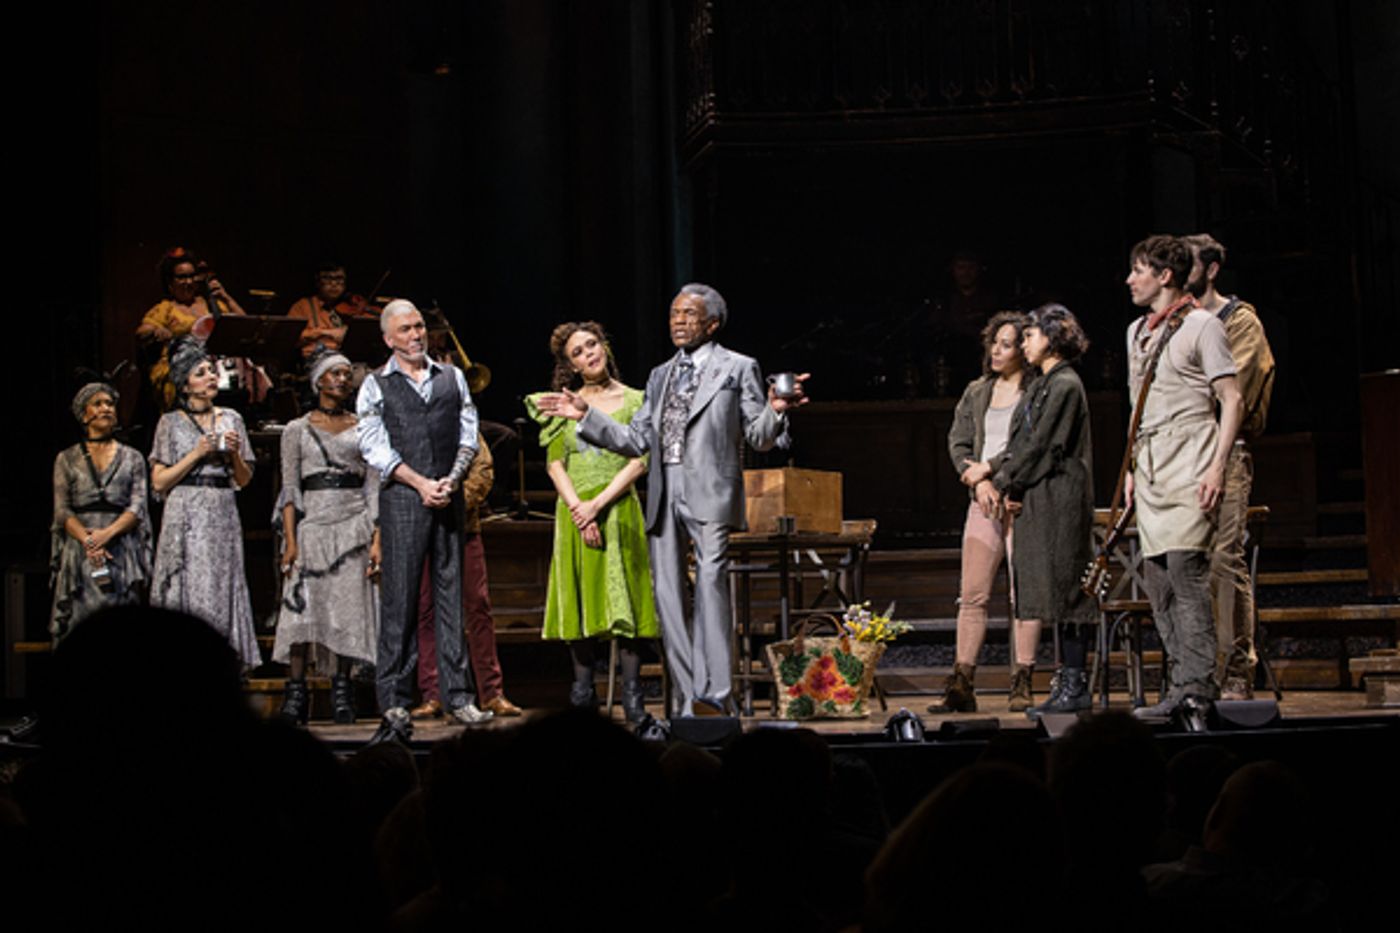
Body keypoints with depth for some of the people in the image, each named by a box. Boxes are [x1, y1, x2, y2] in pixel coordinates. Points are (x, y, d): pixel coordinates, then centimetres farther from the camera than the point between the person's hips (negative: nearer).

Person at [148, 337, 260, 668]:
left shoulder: (231, 419, 13)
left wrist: (235, 454, -4)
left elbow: (244, 480, 15)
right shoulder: (171, 423, 5)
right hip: (185, 516, -2)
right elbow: (159, 482, 0)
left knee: (223, 591, -2)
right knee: (189, 595, -6)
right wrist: (196, 454, -8)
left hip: (223, 517, 3)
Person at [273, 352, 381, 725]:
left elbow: (374, 487, 8)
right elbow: (290, 488, 4)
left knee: (349, 609, -2)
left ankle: (342, 688, 6)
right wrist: (290, 540, -7)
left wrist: (377, 539, -2)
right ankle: (296, 691, -4)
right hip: (311, 523, -1)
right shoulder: (297, 430, 9)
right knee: (301, 607, -8)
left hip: (353, 524, 1)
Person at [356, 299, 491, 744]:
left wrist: (451, 480, -6)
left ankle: (458, 695, 5)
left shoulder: (452, 377, 16)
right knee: (399, 599, -5)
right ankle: (394, 702, -3)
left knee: (451, 594, 3)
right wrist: (421, 484, -11)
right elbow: (375, 447, -2)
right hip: (402, 497, -3)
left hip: (448, 495, 3)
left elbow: (468, 435, 11)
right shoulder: (376, 386, 6)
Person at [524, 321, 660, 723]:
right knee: (578, 600, 2)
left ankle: (632, 693, -5)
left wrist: (598, 504, -13)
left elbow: (639, 463, -4)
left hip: (618, 508, -2)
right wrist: (578, 510, -11)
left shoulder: (633, 401, 4)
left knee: (622, 598, -6)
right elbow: (555, 464, 4)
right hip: (574, 512, 2)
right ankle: (583, 687, 9)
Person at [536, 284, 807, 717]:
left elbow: (759, 438, 2)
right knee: (667, 594, 2)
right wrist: (585, 415, 12)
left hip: (709, 493, -6)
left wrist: (774, 411, -19)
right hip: (663, 496, 6)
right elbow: (635, 440, 19)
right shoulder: (660, 376, 23)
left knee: (710, 583, -18)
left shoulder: (737, 368, 7)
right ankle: (687, 699, 7)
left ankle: (712, 695, -23)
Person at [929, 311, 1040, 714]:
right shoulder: (976, 393, 17)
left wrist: (988, 467, -8)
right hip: (984, 500, 5)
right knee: (972, 593, -1)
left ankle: (1021, 685, 3)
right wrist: (978, 482, -4)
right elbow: (958, 442, 12)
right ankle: (961, 685, 0)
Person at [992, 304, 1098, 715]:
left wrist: (1008, 481, -6)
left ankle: (1075, 685, -4)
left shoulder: (1065, 385, -11)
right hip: (1038, 499, 9)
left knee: (1064, 586, -7)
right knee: (1055, 589, 9)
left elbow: (1043, 445, -15)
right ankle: (1067, 680, 12)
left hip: (1060, 499, -9)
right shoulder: (1043, 384, 17)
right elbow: (1022, 441, 17)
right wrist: (1009, 483, 3)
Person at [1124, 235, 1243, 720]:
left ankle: (1194, 685, -13)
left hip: (1189, 458, -8)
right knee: (1156, 576, 4)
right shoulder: (1137, 330, 20)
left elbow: (1231, 399, -7)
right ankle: (1190, 684, 9)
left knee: (1185, 567, -14)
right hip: (1150, 462, 8)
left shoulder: (1202, 325, -3)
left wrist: (1217, 466, -15)